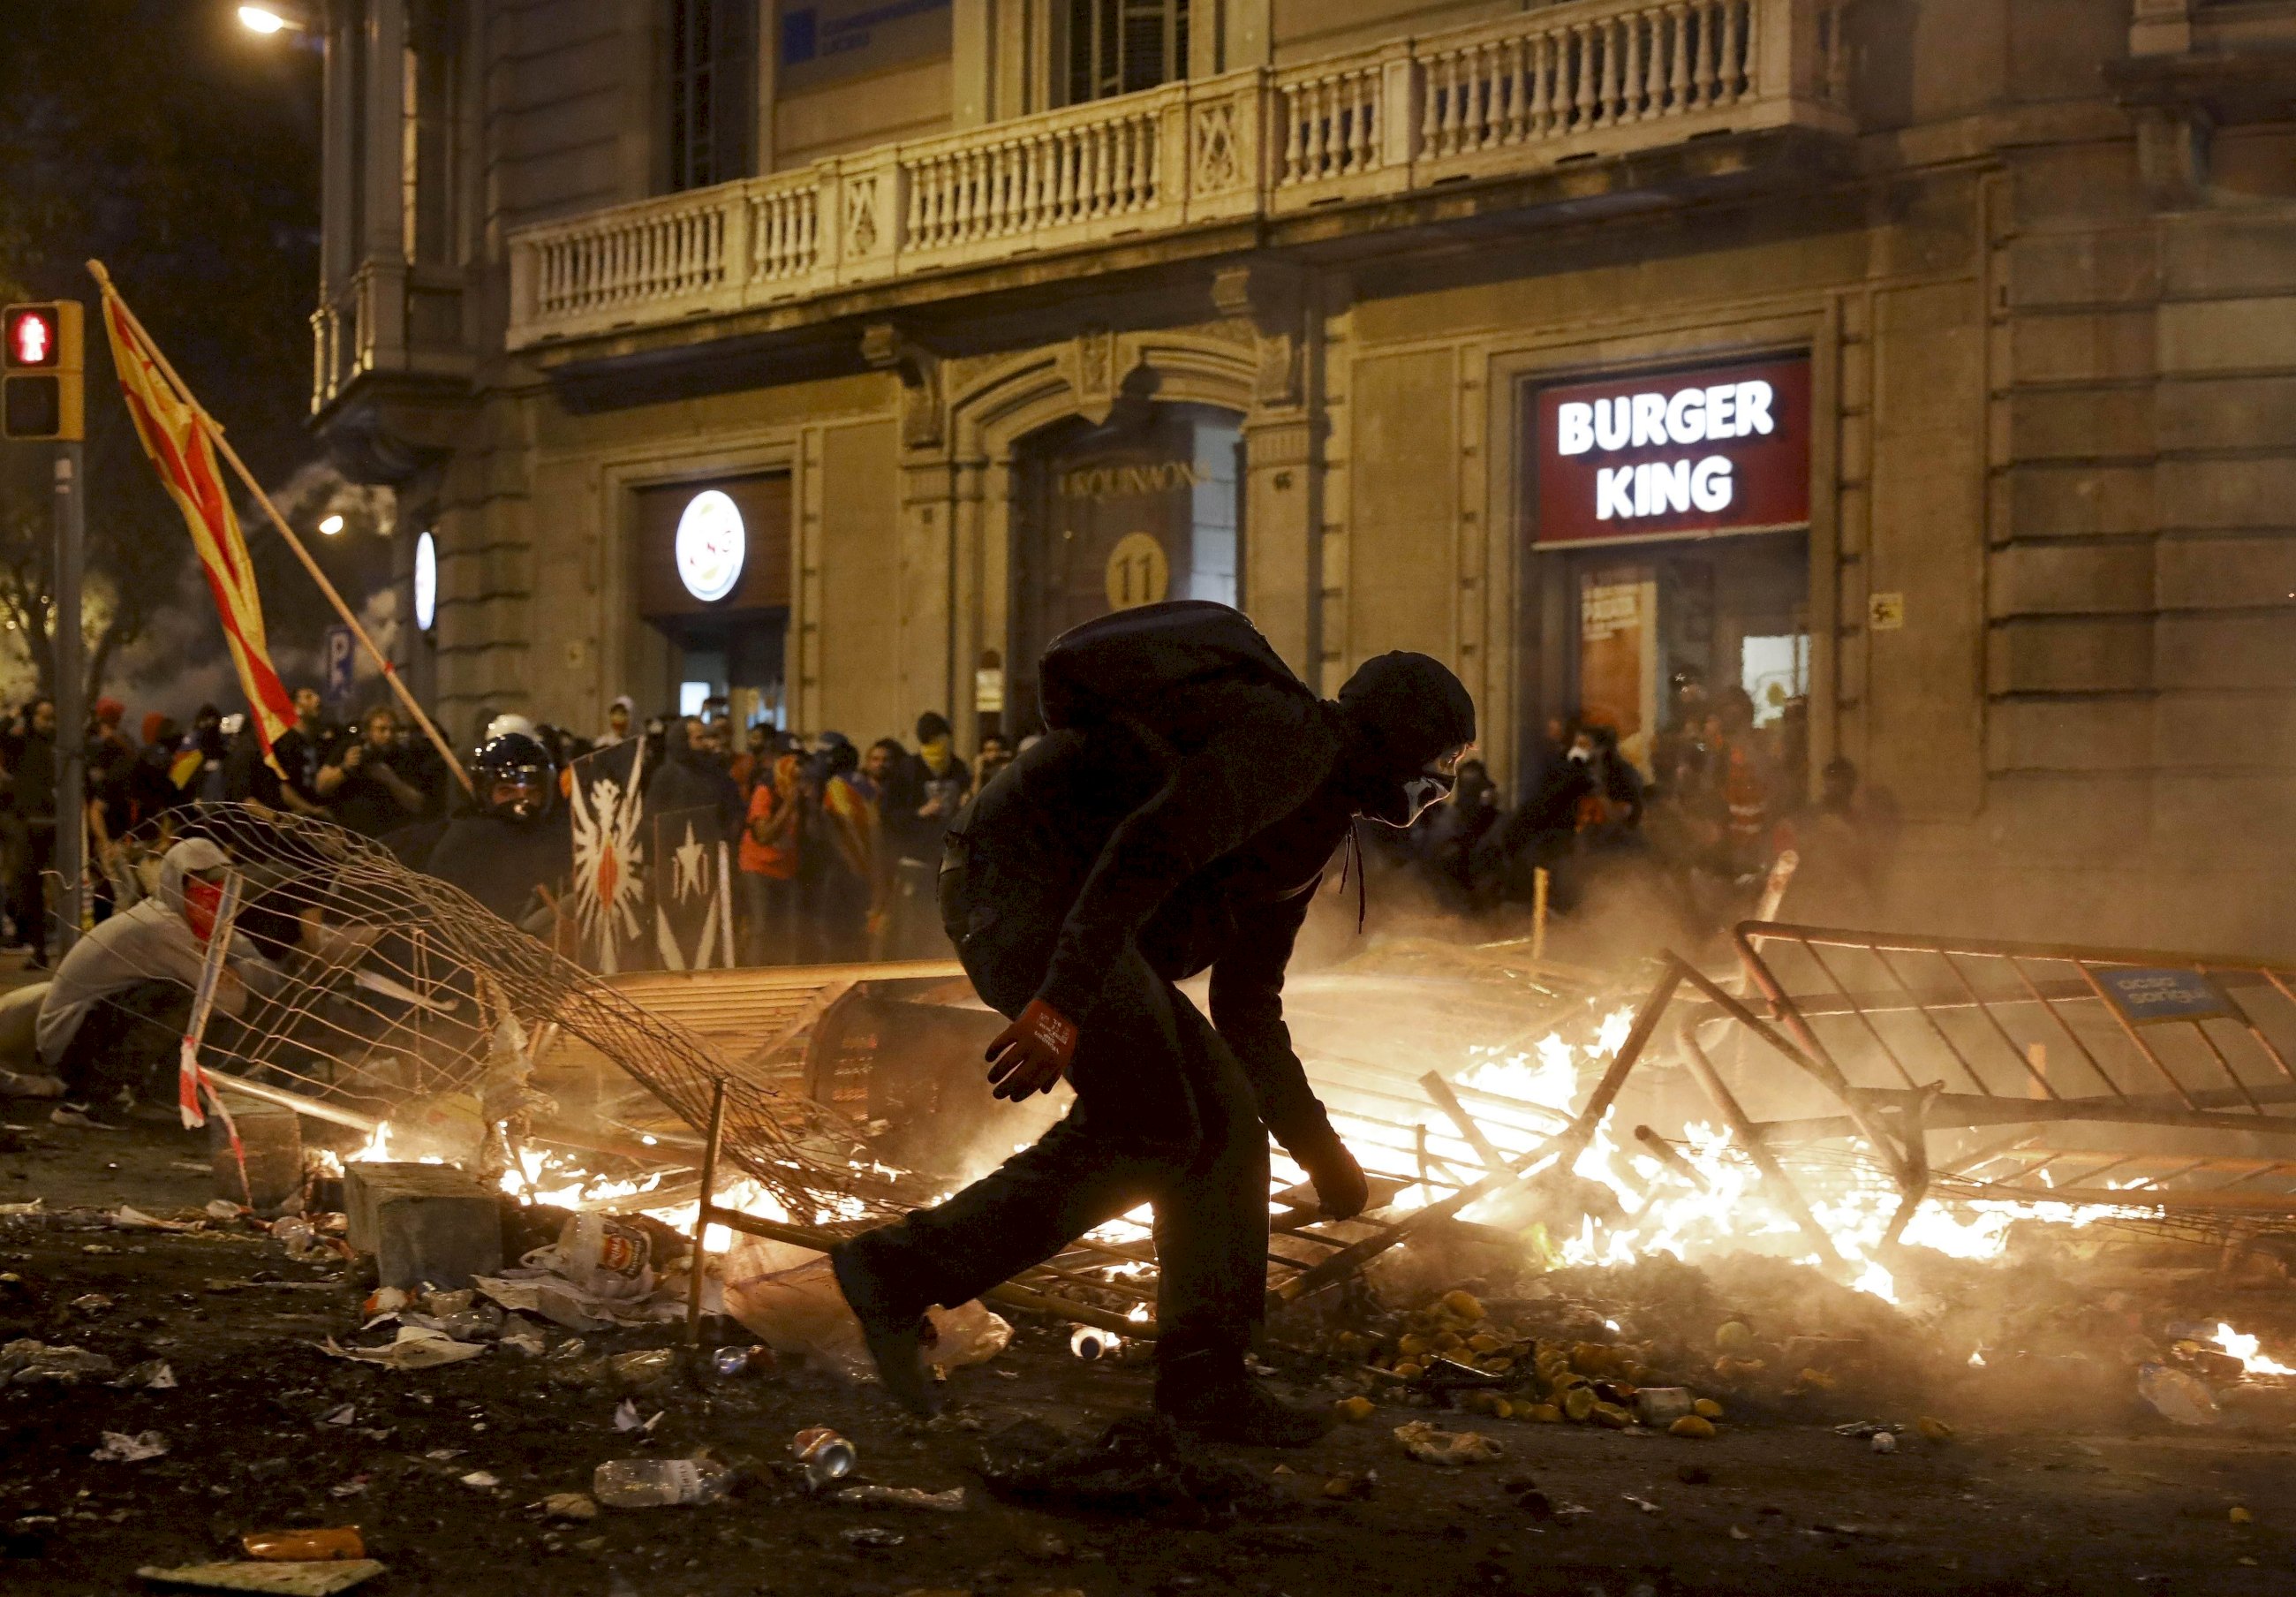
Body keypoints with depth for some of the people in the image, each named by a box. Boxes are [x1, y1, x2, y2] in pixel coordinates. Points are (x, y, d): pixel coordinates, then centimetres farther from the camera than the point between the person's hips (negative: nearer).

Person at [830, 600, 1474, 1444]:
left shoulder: (1312, 834, 24)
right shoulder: (1290, 737, -8)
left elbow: (1246, 1010, 30)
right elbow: (1150, 847, -23)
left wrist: (1319, 1150, 31)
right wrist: (1066, 1001, -29)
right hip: (1032, 883, -10)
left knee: (1222, 1119, 7)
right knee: (1150, 1130, -12)